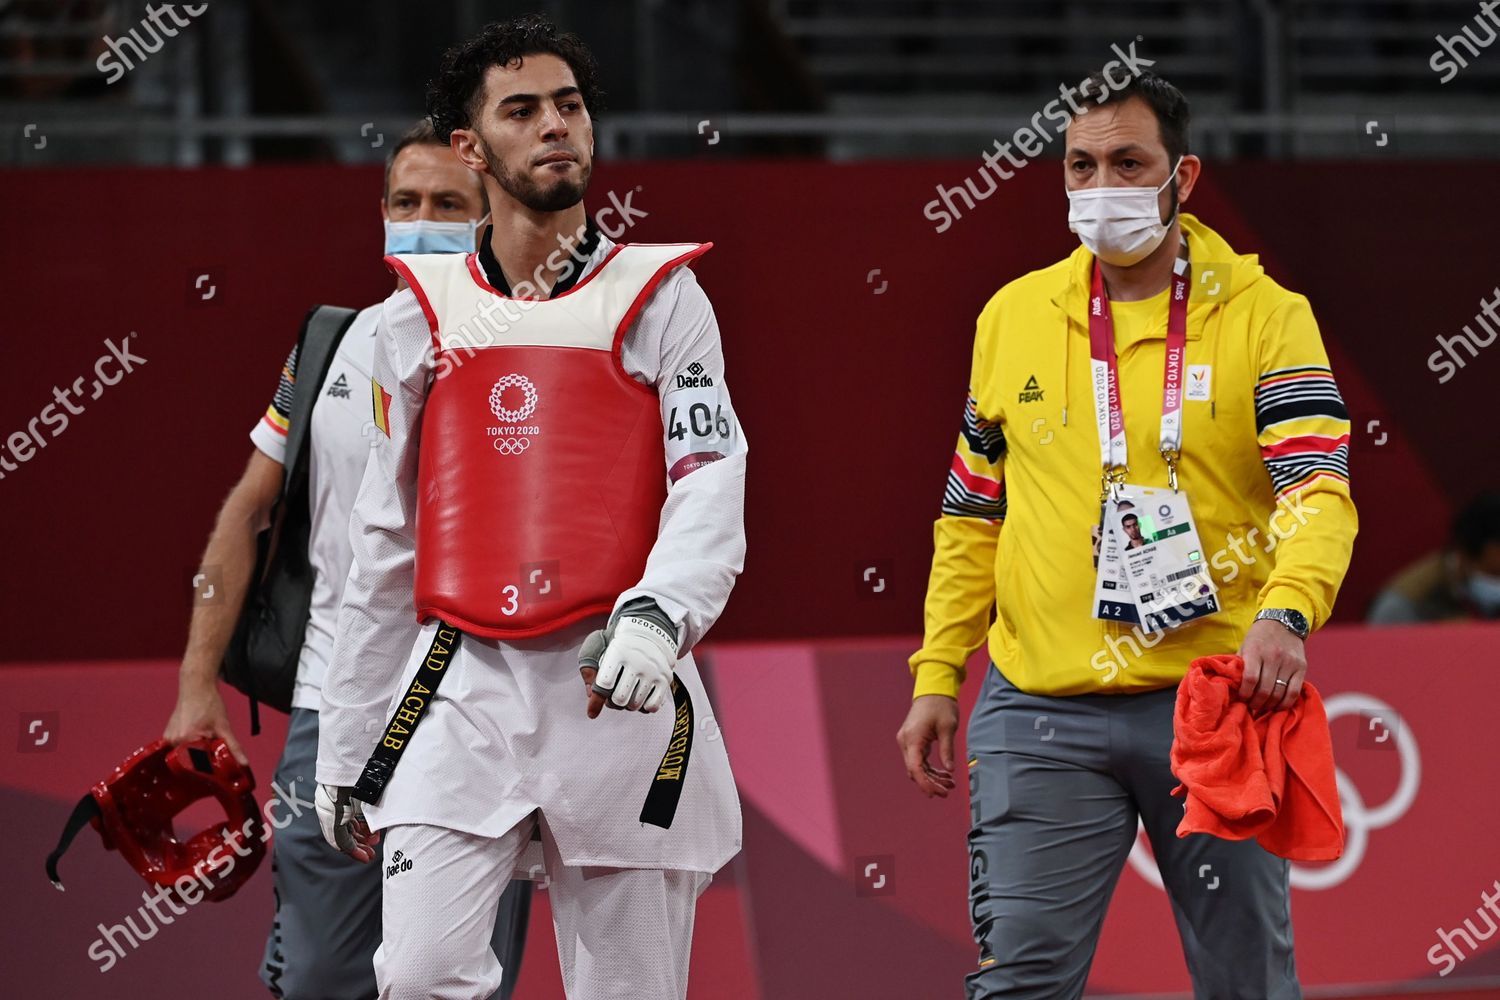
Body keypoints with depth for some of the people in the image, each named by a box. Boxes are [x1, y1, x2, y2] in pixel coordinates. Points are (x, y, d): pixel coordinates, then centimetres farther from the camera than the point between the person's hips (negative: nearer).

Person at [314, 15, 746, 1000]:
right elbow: (384, 545, 16)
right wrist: (346, 753, 15)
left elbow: (709, 487, -6)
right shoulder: (422, 316, 12)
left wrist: (656, 617, -27)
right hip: (461, 689, 1)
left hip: (616, 692, -1)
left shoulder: (659, 298, 5)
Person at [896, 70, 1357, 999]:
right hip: (1043, 719, 2)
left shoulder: (1263, 314, 0)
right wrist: (937, 678, 10)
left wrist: (1286, 612, -31)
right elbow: (973, 518, 17)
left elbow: (1318, 490, -12)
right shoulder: (1014, 317, 10)